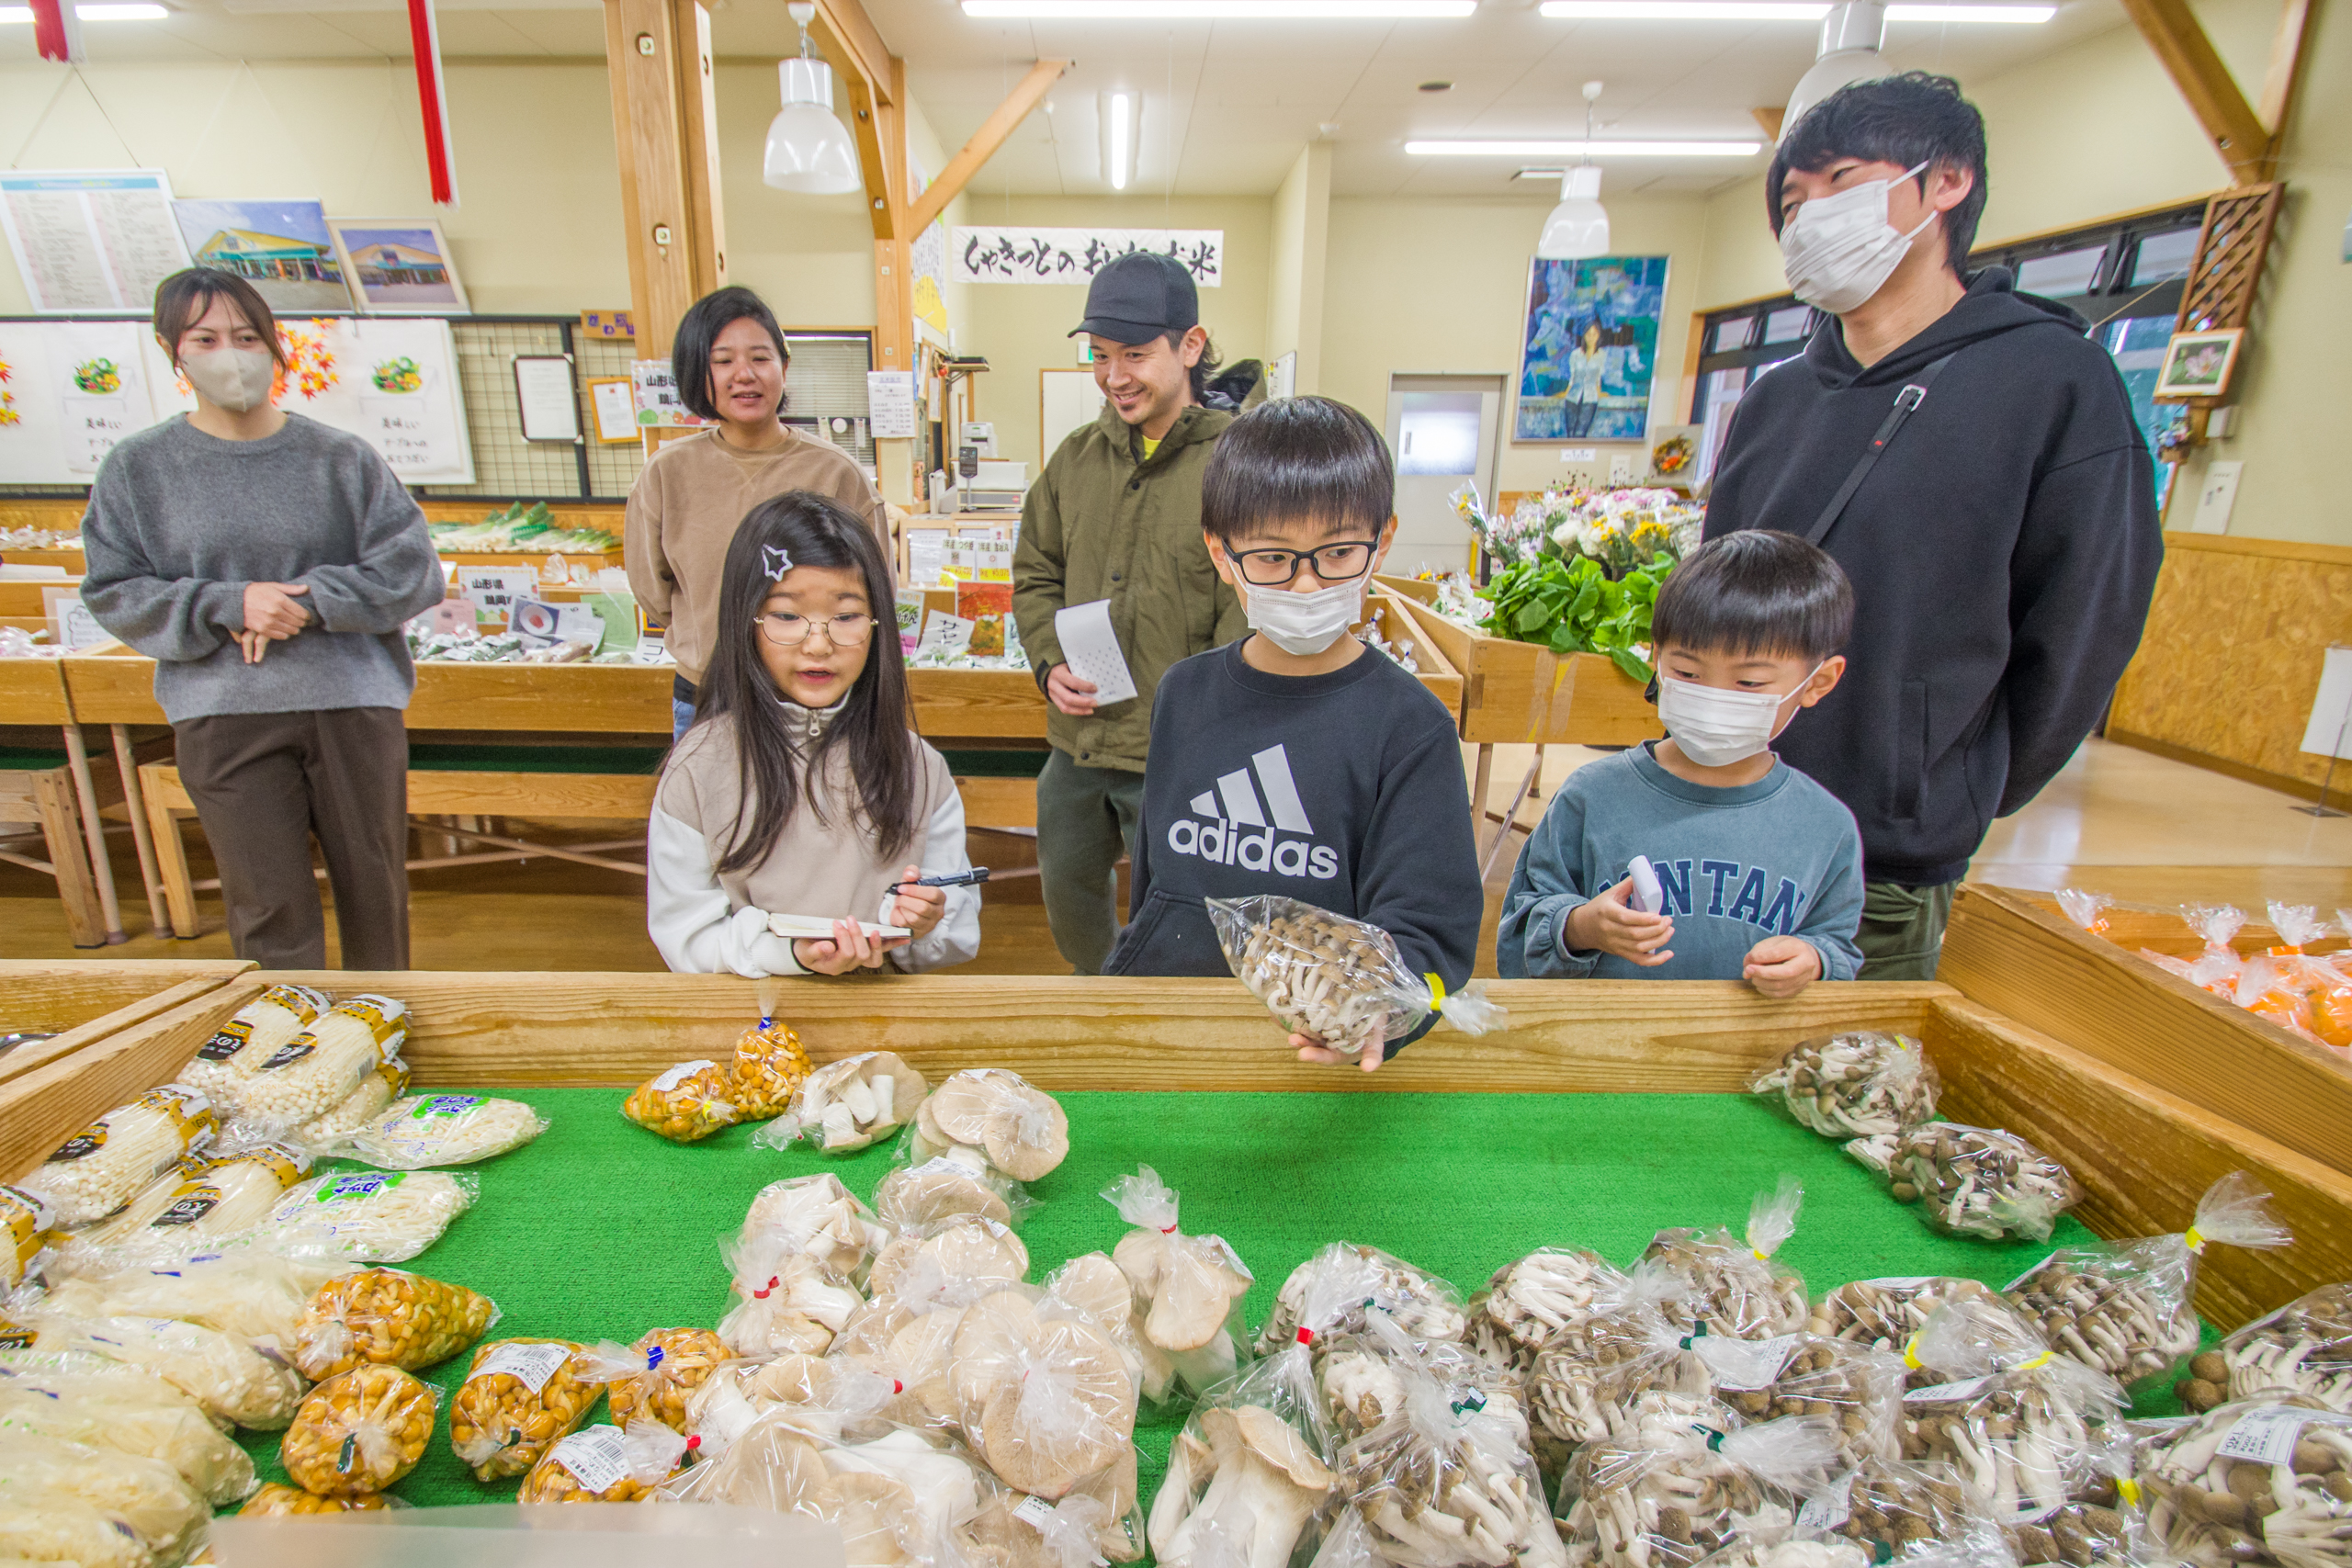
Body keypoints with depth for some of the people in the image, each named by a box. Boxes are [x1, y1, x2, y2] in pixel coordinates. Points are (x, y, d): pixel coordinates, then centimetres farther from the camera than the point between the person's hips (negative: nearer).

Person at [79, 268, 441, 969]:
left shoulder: (341, 458, 4)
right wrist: (230, 605, -12)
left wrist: (306, 603, -13)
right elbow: (113, 592, 5)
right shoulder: (138, 467, 7)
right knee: (270, 912, 0)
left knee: (375, 893, 9)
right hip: (222, 716, 0)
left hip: (354, 703, 0)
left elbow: (413, 571, -2)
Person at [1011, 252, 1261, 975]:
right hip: (1077, 743, 7)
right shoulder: (1077, 457, 7)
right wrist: (1051, 664, -1)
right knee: (1068, 888, 25)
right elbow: (1035, 575, 16)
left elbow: (1251, 614, -15)